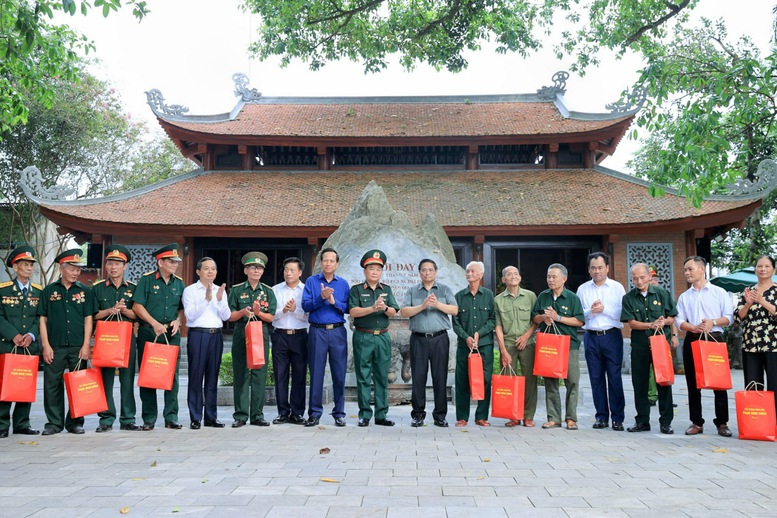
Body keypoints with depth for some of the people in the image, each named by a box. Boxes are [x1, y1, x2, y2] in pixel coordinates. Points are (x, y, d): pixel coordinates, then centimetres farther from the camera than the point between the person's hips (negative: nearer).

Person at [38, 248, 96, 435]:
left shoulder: (85, 291, 9)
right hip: (55, 347, 0)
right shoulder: (49, 291, 8)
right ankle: (54, 423, 13)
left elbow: (88, 319, 6)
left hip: (78, 347, 0)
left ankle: (75, 422, 15)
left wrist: (86, 345, -2)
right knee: (52, 384, 2)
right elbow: (42, 319, 6)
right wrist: (45, 345, -2)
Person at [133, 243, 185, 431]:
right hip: (149, 332, -3)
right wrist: (155, 324, -14)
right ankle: (149, 418, 11)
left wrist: (177, 321, -2)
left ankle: (171, 417, 9)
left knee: (172, 375, 2)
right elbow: (137, 306, -7)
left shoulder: (179, 283, 11)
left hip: (172, 334, 3)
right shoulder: (146, 280, -2)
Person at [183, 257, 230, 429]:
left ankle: (211, 417, 14)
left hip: (216, 335, 4)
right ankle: (195, 418, 4)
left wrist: (219, 300, -11)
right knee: (196, 376, -3)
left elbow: (226, 316, 5)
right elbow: (190, 315, -9)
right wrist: (206, 299, -18)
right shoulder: (190, 290, 2)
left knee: (213, 376, 8)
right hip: (197, 334, -4)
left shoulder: (221, 291, 14)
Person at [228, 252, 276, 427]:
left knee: (260, 375, 0)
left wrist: (258, 312, -13)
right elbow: (230, 316, 5)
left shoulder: (268, 291, 10)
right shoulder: (236, 290, 8)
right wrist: (243, 312, -14)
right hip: (241, 334, -1)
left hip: (261, 334, 1)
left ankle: (257, 415, 8)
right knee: (241, 375, -1)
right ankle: (240, 416, 6)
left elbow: (271, 317, 5)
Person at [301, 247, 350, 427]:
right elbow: (305, 305, -4)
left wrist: (334, 302, -11)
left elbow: (348, 308, 4)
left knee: (339, 373, 3)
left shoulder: (343, 283, 11)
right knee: (316, 373, 2)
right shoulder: (311, 281, 7)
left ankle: (339, 413, 12)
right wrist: (321, 298, -18)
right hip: (317, 331, -1)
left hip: (338, 332, 1)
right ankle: (315, 413, 11)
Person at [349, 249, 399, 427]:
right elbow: (353, 311, -10)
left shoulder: (387, 290, 12)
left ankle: (381, 415, 13)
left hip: (383, 337, 3)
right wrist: (372, 308, -22)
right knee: (363, 377, 0)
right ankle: (364, 415, 7)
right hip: (363, 337, -3)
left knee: (382, 377, 6)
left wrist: (384, 308, -19)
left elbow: (393, 313, 2)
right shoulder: (356, 290, 3)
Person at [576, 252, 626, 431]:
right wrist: (590, 311, -13)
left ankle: (617, 418, 6)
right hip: (591, 337, 2)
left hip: (612, 336, -2)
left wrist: (604, 309, -13)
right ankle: (601, 417, 15)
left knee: (615, 377, -2)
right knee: (596, 378, 6)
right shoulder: (582, 289, 10)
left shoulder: (617, 287, 4)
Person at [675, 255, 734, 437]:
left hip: (715, 339, -3)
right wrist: (694, 327, -14)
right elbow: (679, 321, 5)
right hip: (692, 340, 3)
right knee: (693, 383, 4)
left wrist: (712, 322, -18)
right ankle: (696, 422, 11)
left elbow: (729, 317, 0)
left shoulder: (719, 292, 6)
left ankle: (722, 423, 6)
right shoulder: (684, 297, 14)